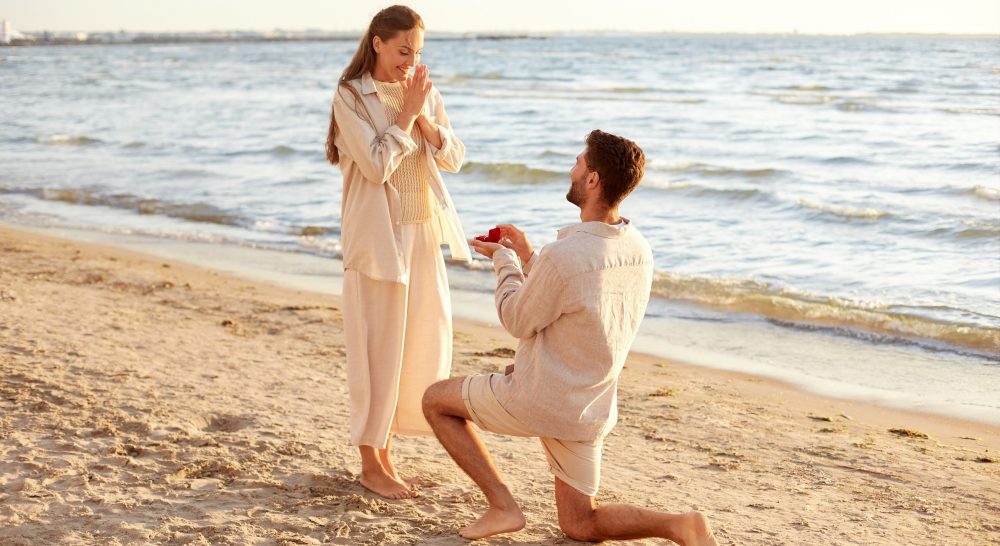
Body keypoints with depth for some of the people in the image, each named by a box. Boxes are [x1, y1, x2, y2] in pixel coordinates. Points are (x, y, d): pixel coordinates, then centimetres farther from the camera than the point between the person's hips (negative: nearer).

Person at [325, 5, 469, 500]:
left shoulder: (424, 93, 9)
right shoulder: (352, 96, -8)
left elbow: (454, 159, 4)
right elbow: (376, 165, -18)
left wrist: (424, 116, -9)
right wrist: (405, 112, -15)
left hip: (423, 231, 6)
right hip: (378, 234, -6)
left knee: (426, 337, 8)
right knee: (378, 342, -2)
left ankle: (383, 440, 24)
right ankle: (371, 463, 8)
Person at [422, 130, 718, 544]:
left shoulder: (564, 254, -27)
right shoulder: (639, 251, -1)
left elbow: (518, 321, -10)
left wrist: (504, 260, 5)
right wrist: (525, 254, 13)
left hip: (538, 401, -7)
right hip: (591, 412, 7)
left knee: (436, 400, 16)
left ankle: (502, 506, 5)